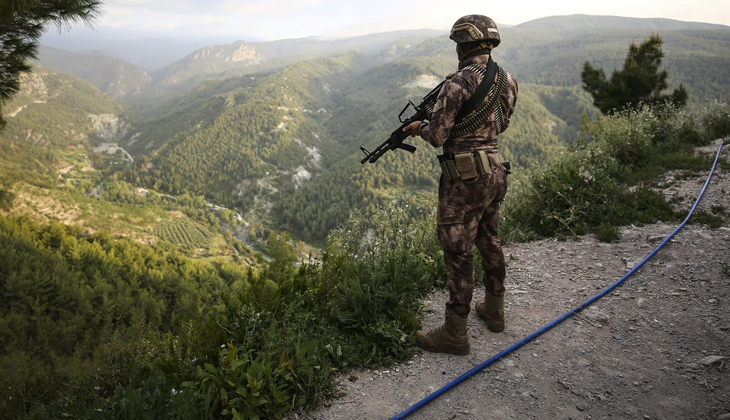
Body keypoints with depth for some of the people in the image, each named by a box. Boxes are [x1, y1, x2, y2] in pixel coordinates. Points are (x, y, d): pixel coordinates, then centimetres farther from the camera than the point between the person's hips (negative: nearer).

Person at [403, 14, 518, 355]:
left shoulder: (458, 82, -17)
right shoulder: (507, 81, 6)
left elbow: (437, 136, -15)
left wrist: (420, 127, 6)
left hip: (465, 179, -8)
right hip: (495, 173, 8)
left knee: (458, 253, 0)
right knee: (489, 243, 21)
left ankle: (454, 334, 10)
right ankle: (494, 311, 38)